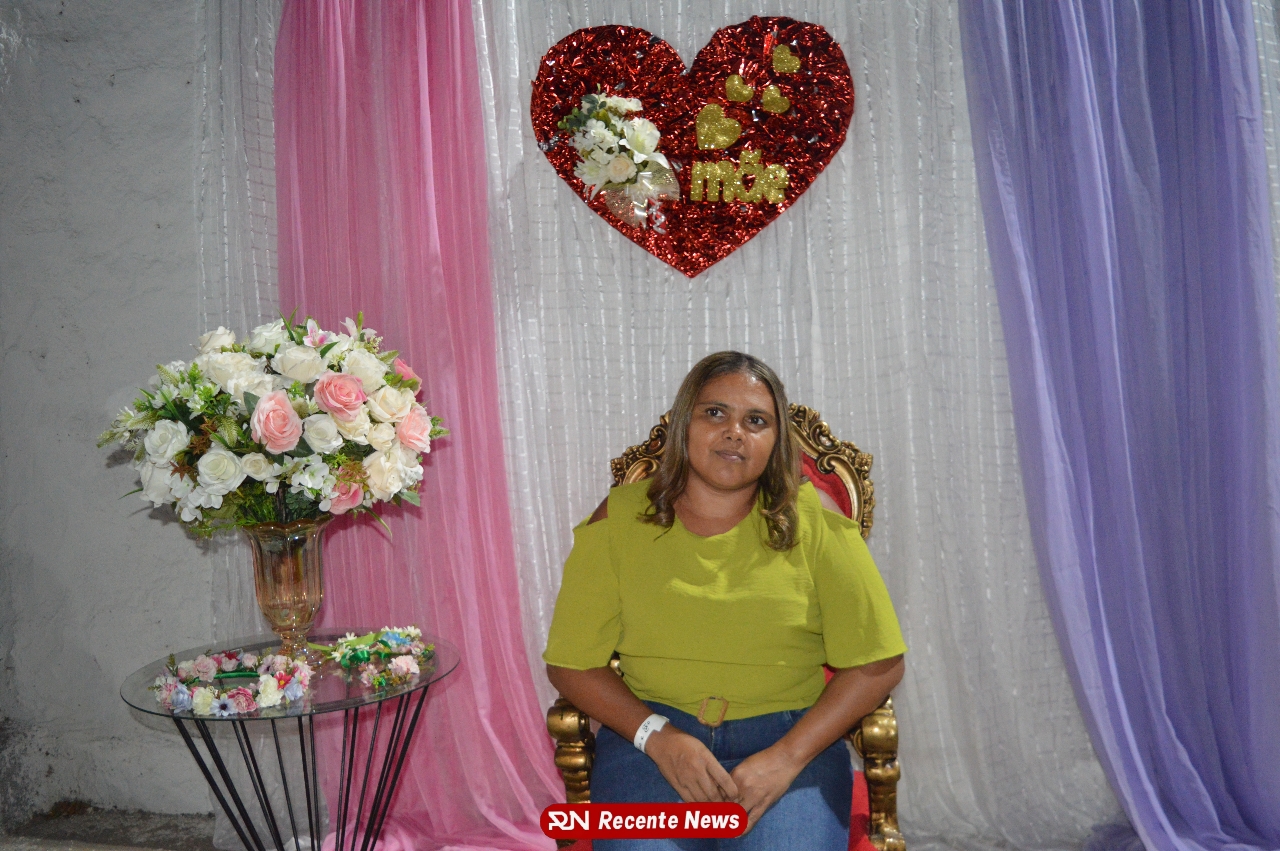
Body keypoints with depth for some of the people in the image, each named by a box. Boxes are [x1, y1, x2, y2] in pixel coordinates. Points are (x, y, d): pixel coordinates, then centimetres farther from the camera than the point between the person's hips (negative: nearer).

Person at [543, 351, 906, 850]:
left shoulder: (812, 520, 1)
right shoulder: (619, 519, 3)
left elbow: (877, 664, 1)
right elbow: (571, 664, 3)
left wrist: (787, 757, -10)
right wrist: (658, 736, -11)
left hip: (791, 738, 0)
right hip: (649, 736, 1)